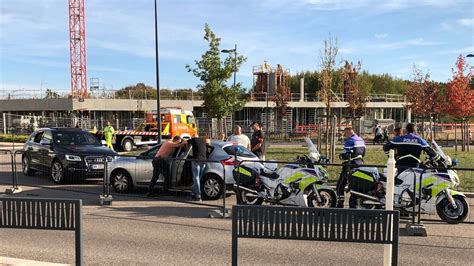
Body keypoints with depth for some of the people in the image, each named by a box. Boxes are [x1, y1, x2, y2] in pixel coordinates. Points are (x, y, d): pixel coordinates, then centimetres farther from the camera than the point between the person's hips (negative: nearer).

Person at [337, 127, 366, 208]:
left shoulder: (349, 141, -15)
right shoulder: (361, 140, 13)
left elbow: (346, 155, -21)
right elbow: (363, 153, 18)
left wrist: (340, 156, -2)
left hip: (351, 165, -9)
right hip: (360, 165, 9)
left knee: (340, 185, -2)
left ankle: (340, 204, -4)